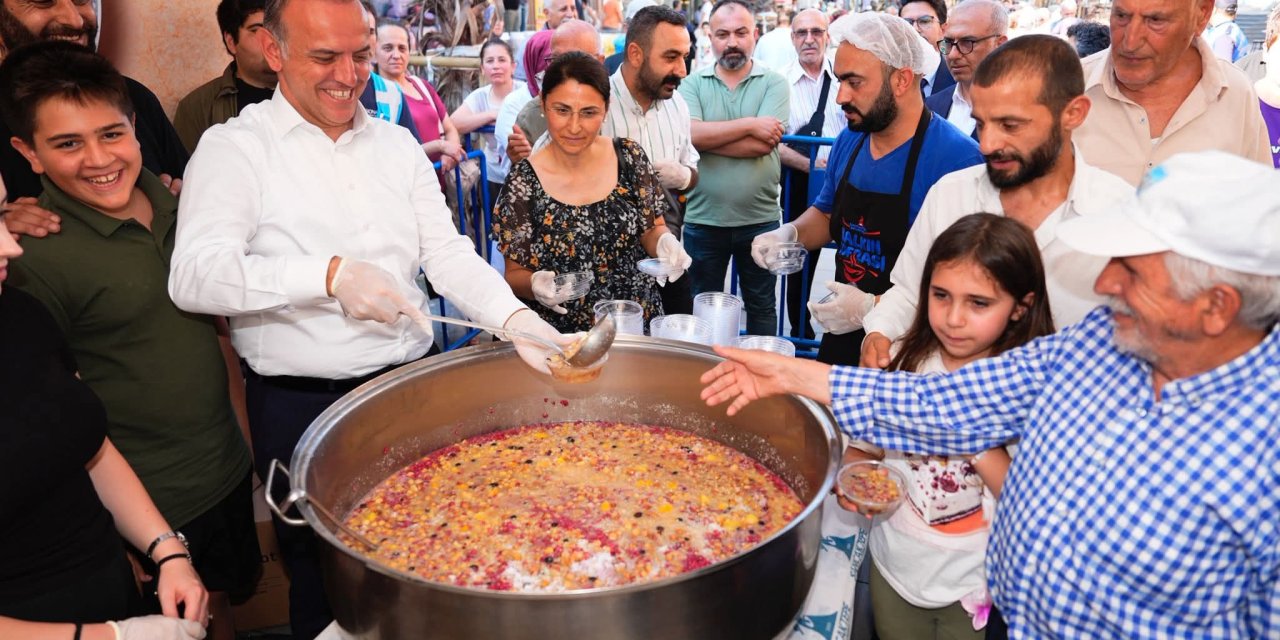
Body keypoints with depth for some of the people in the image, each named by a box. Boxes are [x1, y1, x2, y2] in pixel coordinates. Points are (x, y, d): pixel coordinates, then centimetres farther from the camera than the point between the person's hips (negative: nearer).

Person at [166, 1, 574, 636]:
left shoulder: (396, 143, 8)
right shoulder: (236, 147, -6)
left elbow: (448, 254, 3)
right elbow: (194, 274, -19)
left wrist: (514, 318, -15)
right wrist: (330, 274, -32)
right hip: (299, 406, -3)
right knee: (324, 587, 14)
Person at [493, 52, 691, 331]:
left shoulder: (630, 157, -1)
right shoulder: (523, 184, -8)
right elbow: (515, 274, 1)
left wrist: (664, 241, -10)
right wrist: (535, 284, -20)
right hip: (563, 331, -5)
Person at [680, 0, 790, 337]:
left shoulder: (774, 83, -2)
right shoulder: (693, 84, 1)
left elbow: (762, 144, -17)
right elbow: (687, 134, -17)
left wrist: (708, 137, -13)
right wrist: (749, 124, -18)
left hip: (759, 220, -1)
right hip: (702, 220, 1)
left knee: (761, 306, 14)